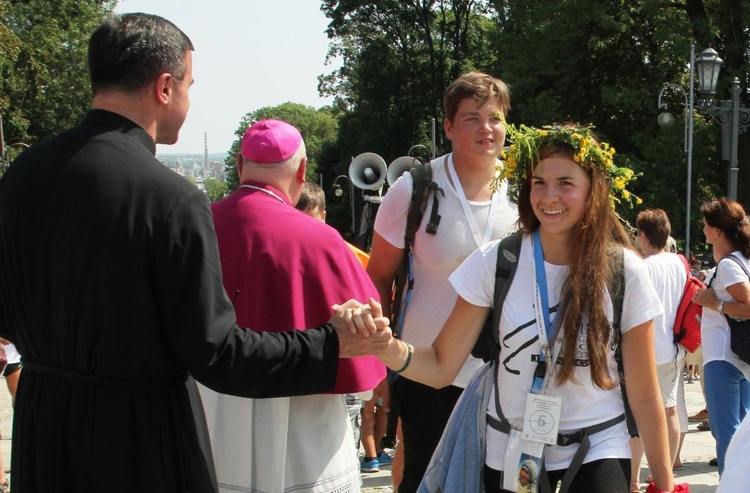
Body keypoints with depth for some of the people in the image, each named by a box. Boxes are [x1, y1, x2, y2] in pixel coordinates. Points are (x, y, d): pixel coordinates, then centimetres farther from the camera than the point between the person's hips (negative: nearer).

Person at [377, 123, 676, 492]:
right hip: (508, 451, 2)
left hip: (596, 449, -1)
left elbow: (644, 396, -5)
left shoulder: (625, 272, -10)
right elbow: (441, 367, -9)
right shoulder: (495, 262, -9)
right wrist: (390, 348, -29)